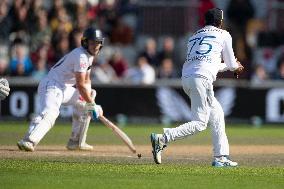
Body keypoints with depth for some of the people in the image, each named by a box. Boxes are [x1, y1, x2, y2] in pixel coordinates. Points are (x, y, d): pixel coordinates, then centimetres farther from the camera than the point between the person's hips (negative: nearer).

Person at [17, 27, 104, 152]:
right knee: (50, 113, -33)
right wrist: (92, 104, -13)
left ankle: (76, 142, 23)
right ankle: (28, 141, -52)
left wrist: (90, 98, 8)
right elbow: (80, 85, -20)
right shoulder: (81, 56, -17)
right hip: (52, 86, -11)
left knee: (84, 104, 22)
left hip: (64, 89, 11)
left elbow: (86, 81, 23)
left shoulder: (89, 55, 14)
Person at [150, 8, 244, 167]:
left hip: (186, 77, 8)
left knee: (217, 114, 18)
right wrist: (236, 67, 39)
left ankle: (221, 157, 16)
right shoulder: (223, 35, 10)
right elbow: (232, 64, 15)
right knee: (199, 123, -9)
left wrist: (227, 66, 47)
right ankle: (162, 139, -24)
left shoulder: (195, 37, 27)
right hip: (202, 78, -8)